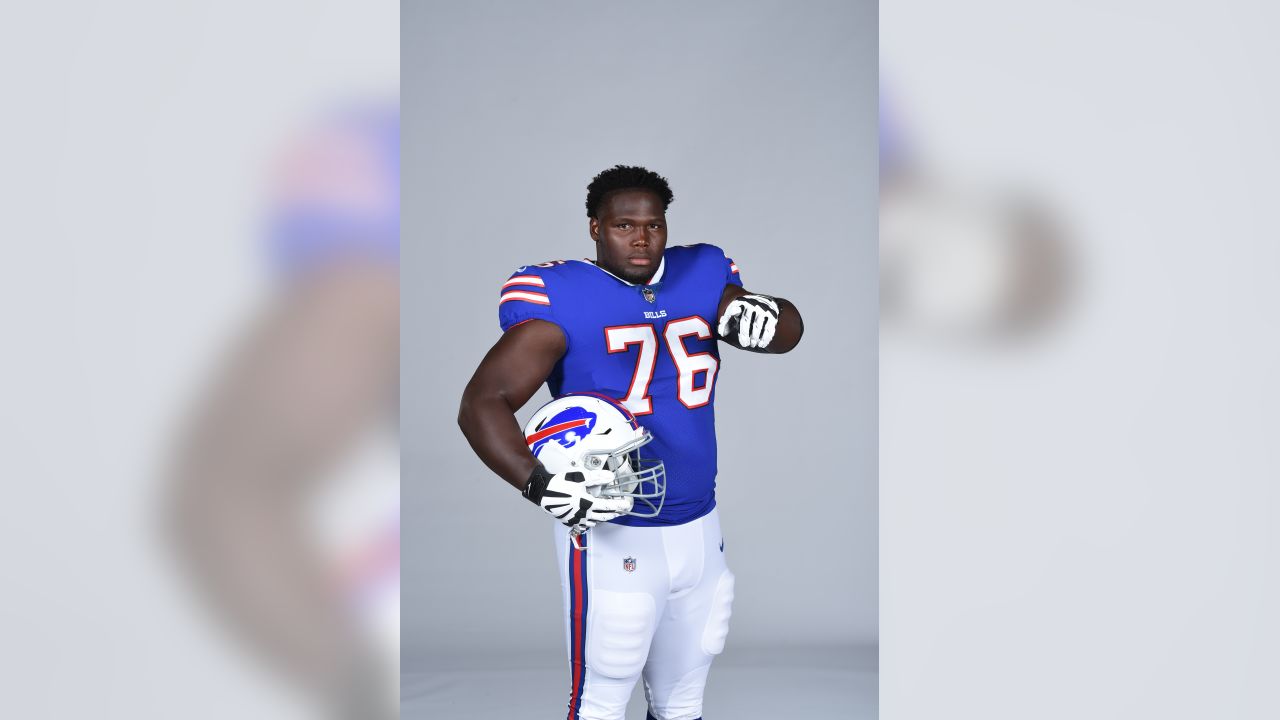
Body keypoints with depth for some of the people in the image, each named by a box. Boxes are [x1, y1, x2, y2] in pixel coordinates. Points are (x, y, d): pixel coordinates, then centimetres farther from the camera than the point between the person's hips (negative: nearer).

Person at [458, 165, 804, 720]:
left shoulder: (700, 278, 6)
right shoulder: (562, 297, -10)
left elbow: (790, 330, 10)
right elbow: (482, 403, -15)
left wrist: (766, 317, -15)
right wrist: (537, 482, -31)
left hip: (699, 529, 6)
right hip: (611, 535, -5)